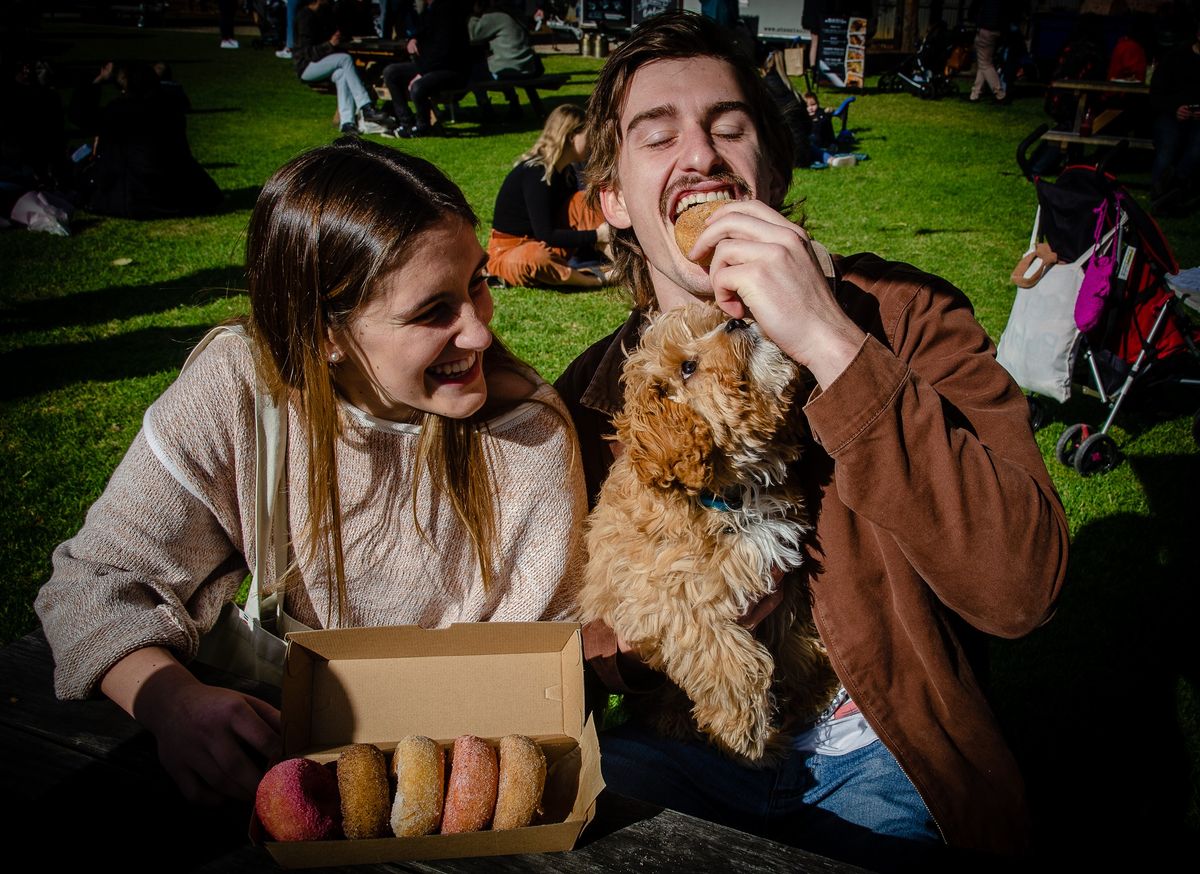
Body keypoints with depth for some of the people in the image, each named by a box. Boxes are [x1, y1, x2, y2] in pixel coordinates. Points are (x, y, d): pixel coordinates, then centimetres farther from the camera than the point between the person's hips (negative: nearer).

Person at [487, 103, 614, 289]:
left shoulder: (566, 172, 4)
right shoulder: (535, 173, -22)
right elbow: (545, 235, -25)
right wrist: (595, 235, -21)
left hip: (546, 247, 8)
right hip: (509, 251, -8)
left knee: (583, 201, -10)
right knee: (534, 259, -44)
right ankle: (597, 279, -26)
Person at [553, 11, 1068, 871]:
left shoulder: (900, 314, -10)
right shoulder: (591, 397, -1)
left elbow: (1023, 585, -25)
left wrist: (832, 346, -29)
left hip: (875, 761, -1)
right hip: (676, 751, 3)